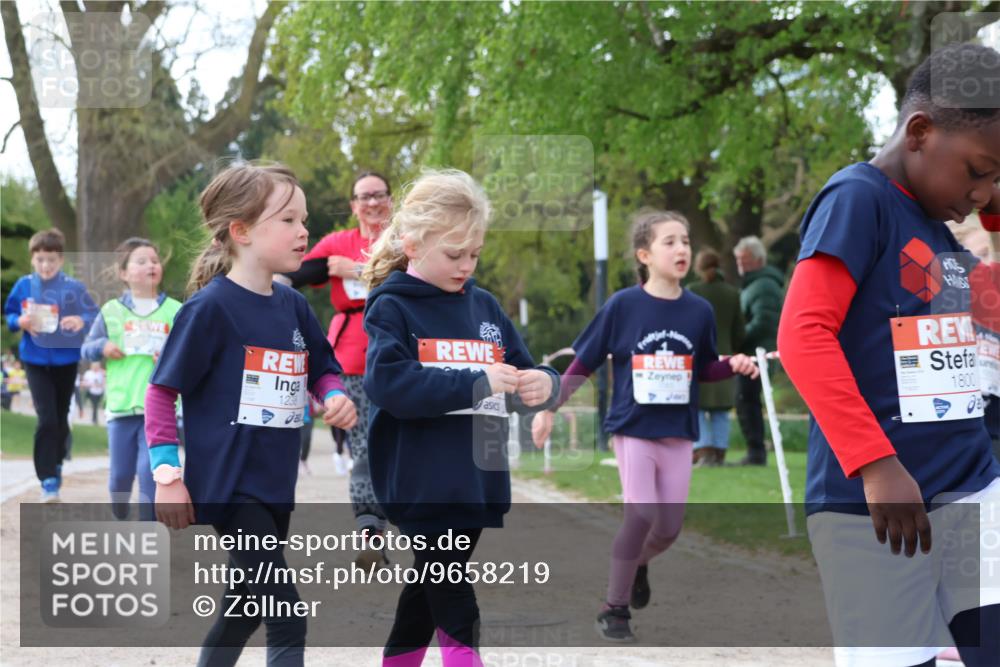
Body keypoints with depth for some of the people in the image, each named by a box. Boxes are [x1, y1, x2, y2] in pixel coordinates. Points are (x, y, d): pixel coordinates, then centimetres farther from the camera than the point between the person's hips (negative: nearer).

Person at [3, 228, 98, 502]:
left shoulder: (73, 288, -10)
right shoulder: (23, 286, -4)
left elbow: (94, 316, -10)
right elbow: (9, 314, 8)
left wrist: (82, 321, -31)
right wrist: (20, 321, -14)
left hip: (65, 360, 0)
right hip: (35, 360, 0)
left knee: (61, 418, 14)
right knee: (46, 419, -12)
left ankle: (56, 463, 39)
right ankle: (48, 479, -6)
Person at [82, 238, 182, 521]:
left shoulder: (175, 311, 2)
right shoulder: (111, 311, 5)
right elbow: (86, 348, 12)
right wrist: (102, 347, -8)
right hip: (121, 404, 2)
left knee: (150, 472, -10)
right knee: (120, 474, 10)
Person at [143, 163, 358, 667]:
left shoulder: (292, 306, 7)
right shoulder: (211, 307, -13)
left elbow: (322, 371, 19)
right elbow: (162, 389, -10)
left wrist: (335, 397, -5)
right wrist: (167, 474, -15)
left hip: (274, 485, 8)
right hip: (228, 486, -8)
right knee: (286, 616, -11)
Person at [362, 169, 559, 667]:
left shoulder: (484, 306, 12)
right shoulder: (392, 308, -5)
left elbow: (520, 375, 15)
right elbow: (388, 383, -21)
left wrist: (541, 385, -10)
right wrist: (476, 383, -24)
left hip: (478, 478, 6)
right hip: (421, 482, -6)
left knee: (429, 592, 17)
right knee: (455, 605, -7)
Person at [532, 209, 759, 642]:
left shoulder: (699, 311, 0)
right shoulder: (623, 306, -8)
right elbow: (583, 363, 0)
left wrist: (734, 365, -7)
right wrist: (549, 408, -2)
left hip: (678, 432, 3)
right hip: (632, 427, -3)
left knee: (670, 525, 4)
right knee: (641, 513, -15)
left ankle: (639, 564, 39)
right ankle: (614, 608, 1)